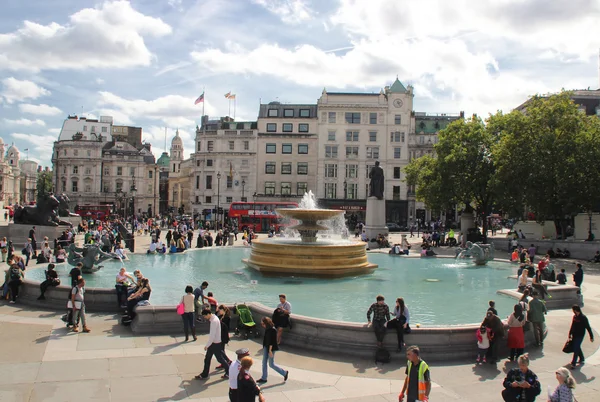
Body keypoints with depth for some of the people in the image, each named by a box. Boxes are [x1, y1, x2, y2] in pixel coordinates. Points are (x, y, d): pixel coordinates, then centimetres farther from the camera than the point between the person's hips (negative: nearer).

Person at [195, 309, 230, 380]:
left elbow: (212, 335, -26)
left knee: (219, 358, 5)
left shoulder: (214, 321, -25)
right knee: (207, 358, 13)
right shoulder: (214, 318, 6)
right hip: (213, 342, 10)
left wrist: (207, 345, -19)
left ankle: (229, 371, 21)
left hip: (215, 343, -9)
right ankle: (204, 374, 23)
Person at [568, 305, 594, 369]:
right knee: (577, 348, 19)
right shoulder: (574, 316, 5)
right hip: (574, 335, 7)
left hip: (580, 335, -7)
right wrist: (570, 334, 19)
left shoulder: (583, 318, -16)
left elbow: (588, 327, -11)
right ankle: (582, 359, 39)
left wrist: (591, 336, -9)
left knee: (576, 349, -7)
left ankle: (573, 364, -4)